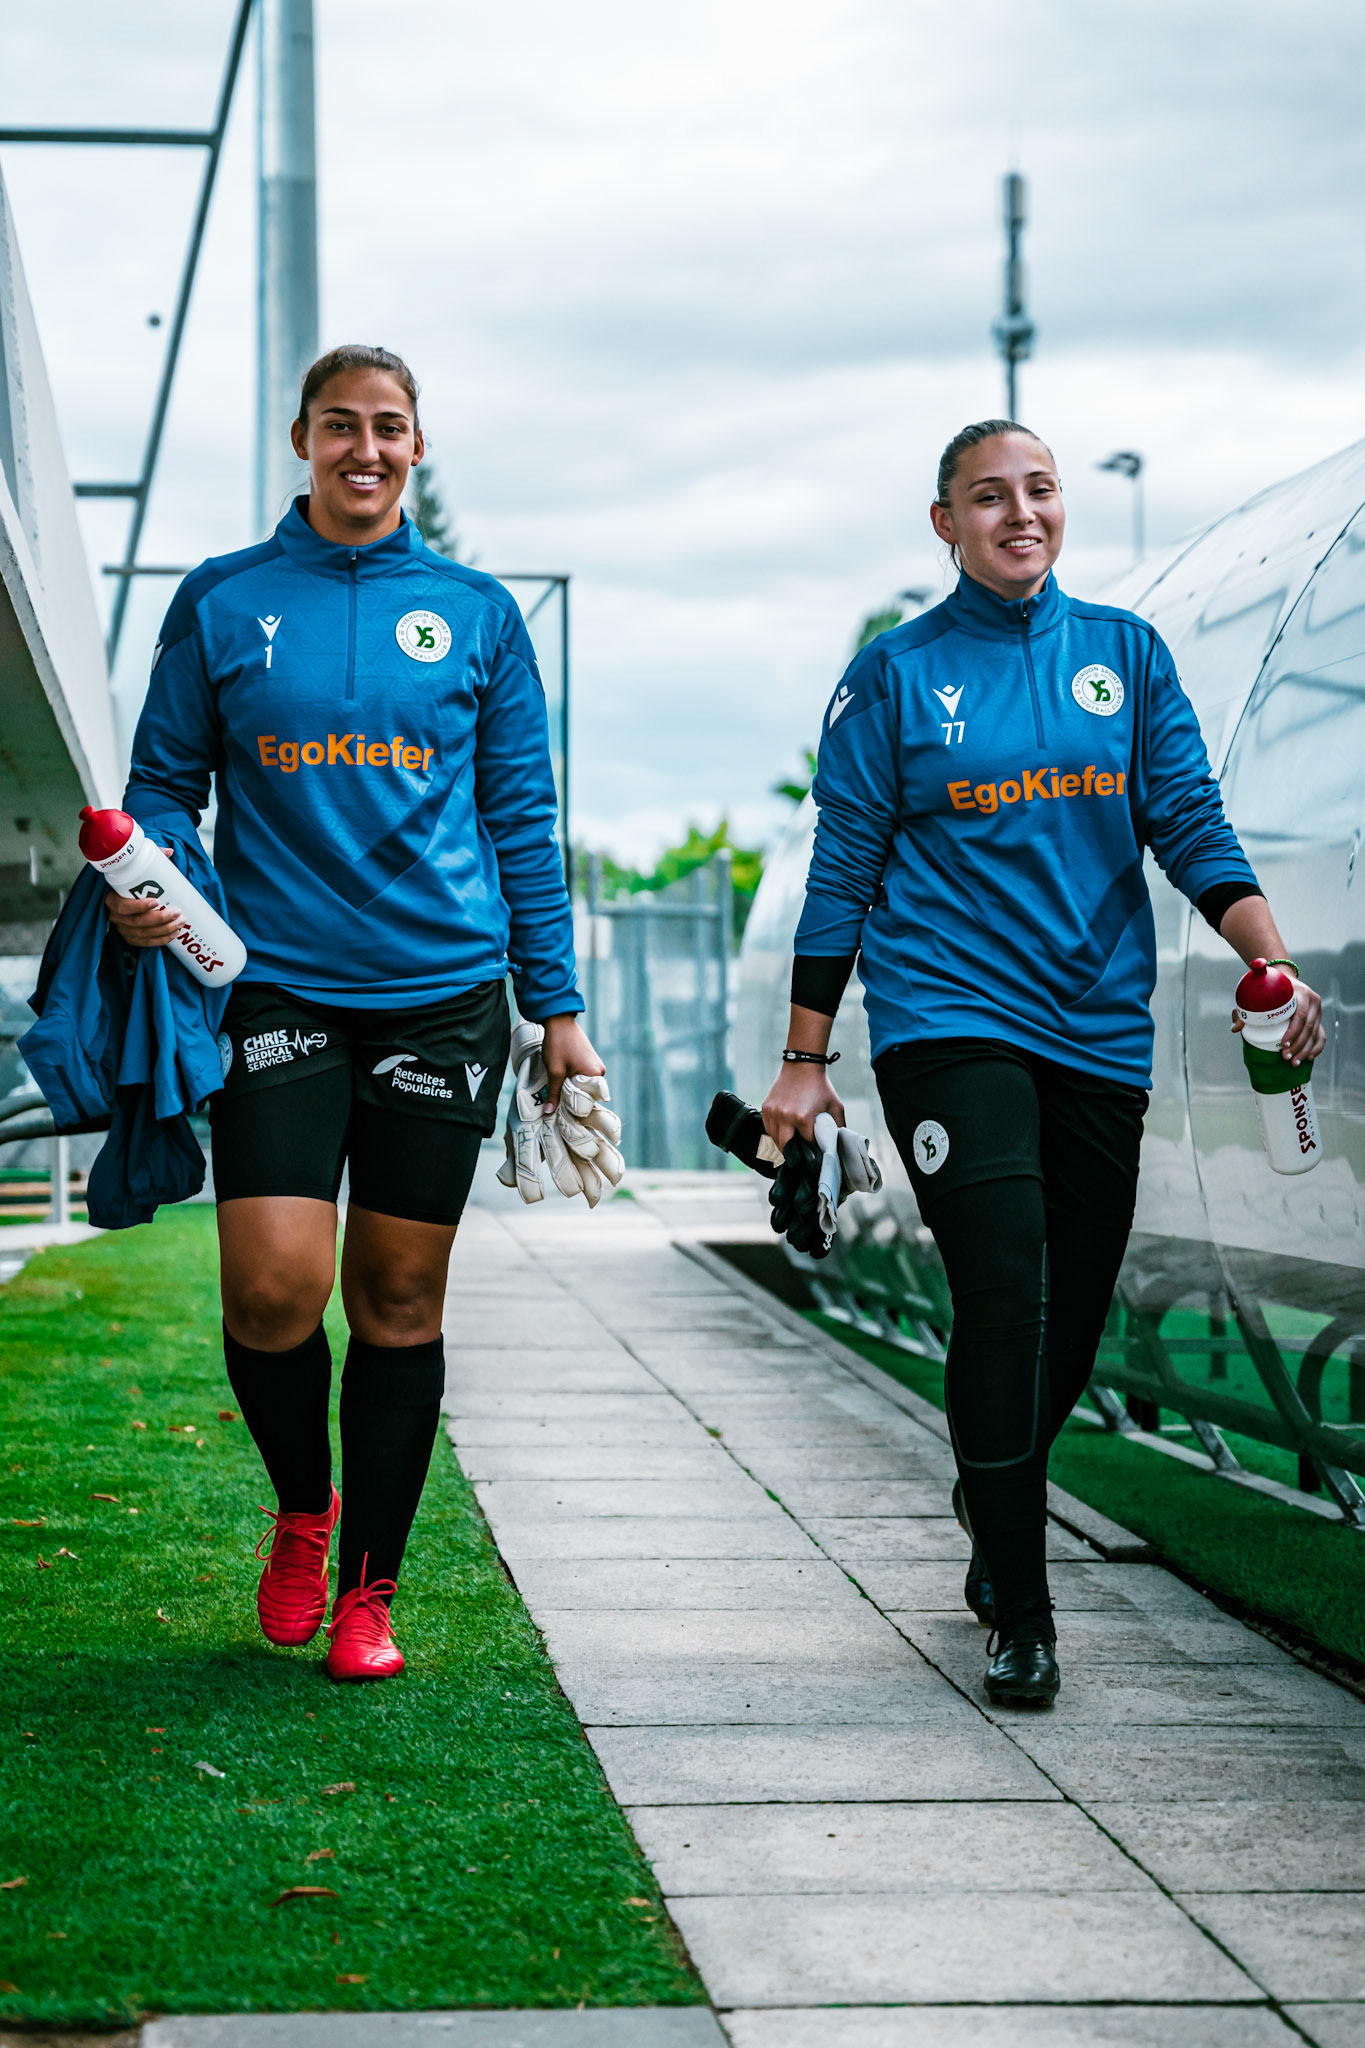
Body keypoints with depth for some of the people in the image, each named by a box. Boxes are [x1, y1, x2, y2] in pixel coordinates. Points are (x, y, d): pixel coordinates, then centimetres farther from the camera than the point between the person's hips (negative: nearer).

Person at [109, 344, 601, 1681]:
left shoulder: (475, 614, 9)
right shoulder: (221, 604, 7)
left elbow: (522, 816, 11)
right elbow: (165, 781, 10)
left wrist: (557, 1006, 8)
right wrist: (142, 888, -12)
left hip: (442, 988, 1)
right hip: (277, 986, -1)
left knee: (399, 1298, 5)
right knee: (274, 1287, -13)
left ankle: (369, 1588, 18)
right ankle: (301, 1508, 17)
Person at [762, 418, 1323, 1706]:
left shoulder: (1127, 655, 11)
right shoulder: (895, 675, 3)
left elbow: (1189, 824, 5)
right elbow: (843, 872, 4)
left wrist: (1271, 963, -10)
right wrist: (804, 1060, 2)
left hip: (1098, 1024, 4)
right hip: (948, 1017, -3)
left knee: (1074, 1314, 8)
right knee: (1006, 1291, -17)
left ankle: (991, 1499, 39)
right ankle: (1018, 1616, -10)